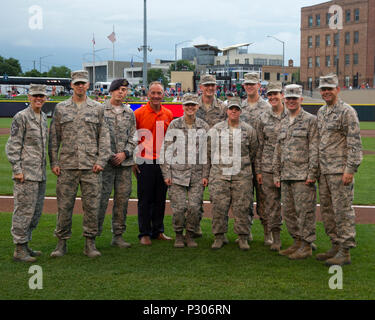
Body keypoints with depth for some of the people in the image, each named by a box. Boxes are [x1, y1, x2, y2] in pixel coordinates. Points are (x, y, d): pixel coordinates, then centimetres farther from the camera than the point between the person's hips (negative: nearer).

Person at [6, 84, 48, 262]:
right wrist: (17, 170, -16)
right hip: (26, 174, -8)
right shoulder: (21, 117, -8)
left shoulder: (44, 117, 15)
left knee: (36, 212, 12)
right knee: (24, 210, -6)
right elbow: (13, 146, -11)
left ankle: (25, 245, 22)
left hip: (40, 174, 8)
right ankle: (19, 251, 1)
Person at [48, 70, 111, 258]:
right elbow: (54, 137, 9)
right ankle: (62, 243, 14)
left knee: (91, 205, 1)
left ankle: (90, 244, 11)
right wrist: (54, 162, 2)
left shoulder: (97, 108, 9)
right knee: (64, 205, 3)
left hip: (91, 166, 0)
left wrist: (101, 160, -4)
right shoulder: (61, 108, 10)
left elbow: (104, 137, 6)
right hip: (67, 166, 0)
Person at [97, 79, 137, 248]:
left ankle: (118, 235, 15)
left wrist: (125, 153, -5)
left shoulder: (129, 113, 15)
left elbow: (133, 138, 12)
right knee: (102, 198, -5)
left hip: (125, 162, 4)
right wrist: (108, 155, -11)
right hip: (105, 162, -4)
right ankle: (94, 233, 4)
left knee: (122, 198, 6)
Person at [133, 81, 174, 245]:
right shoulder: (139, 113, -4)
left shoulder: (168, 114, 7)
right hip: (145, 162, -4)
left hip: (163, 162, 4)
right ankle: (145, 233, 11)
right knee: (145, 199, 2)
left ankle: (158, 231, 22)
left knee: (160, 198, 11)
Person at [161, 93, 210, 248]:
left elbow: (207, 152, 9)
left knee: (194, 206, -2)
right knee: (179, 207, -2)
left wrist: (206, 175, 3)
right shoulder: (174, 125, 2)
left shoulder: (204, 127, 7)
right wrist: (166, 174, -3)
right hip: (177, 173, -1)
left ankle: (190, 235, 16)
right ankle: (178, 235, 16)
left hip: (197, 174, 1)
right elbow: (167, 150, 2)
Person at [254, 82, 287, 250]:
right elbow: (259, 145, 8)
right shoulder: (264, 118, 6)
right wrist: (258, 170, 5)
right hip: (269, 166, 1)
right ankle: (275, 238, 12)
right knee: (272, 202, 2)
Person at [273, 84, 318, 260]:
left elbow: (314, 149, -8)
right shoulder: (283, 122, 18)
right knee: (288, 211, 10)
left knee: (304, 211, -4)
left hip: (303, 175, -7)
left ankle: (306, 246, 4)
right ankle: (297, 242, 22)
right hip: (286, 176, 7)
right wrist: (276, 173, 15)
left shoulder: (311, 120, -2)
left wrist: (311, 173, -14)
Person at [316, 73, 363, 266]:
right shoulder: (321, 112, 16)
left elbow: (355, 143, -12)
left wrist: (350, 169, -18)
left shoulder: (347, 111, -8)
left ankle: (345, 252, 2)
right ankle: (336, 246, 22)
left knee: (342, 210, -5)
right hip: (324, 170, 8)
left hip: (340, 170, -8)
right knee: (327, 210, 12)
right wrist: (316, 169, 17)